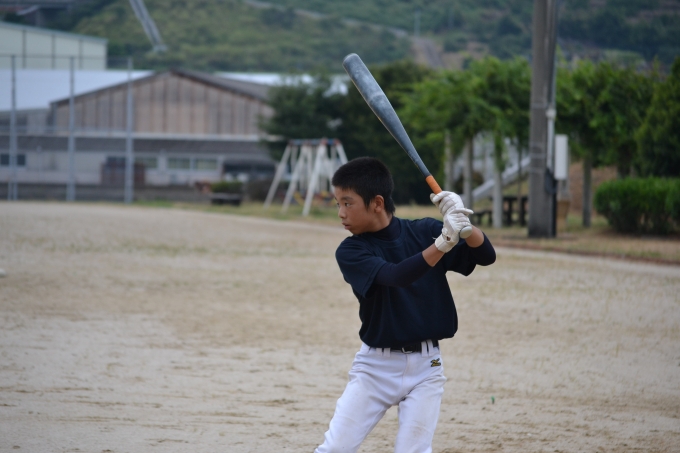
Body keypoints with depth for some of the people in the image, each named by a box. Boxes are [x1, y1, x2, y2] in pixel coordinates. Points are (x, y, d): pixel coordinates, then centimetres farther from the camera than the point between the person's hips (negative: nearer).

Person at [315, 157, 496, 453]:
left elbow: (486, 256, -8)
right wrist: (441, 244, -39)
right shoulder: (350, 252, -8)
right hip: (376, 366, 0)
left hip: (426, 366, 0)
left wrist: (461, 222, -27)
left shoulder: (424, 232, -2)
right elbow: (394, 276, -26)